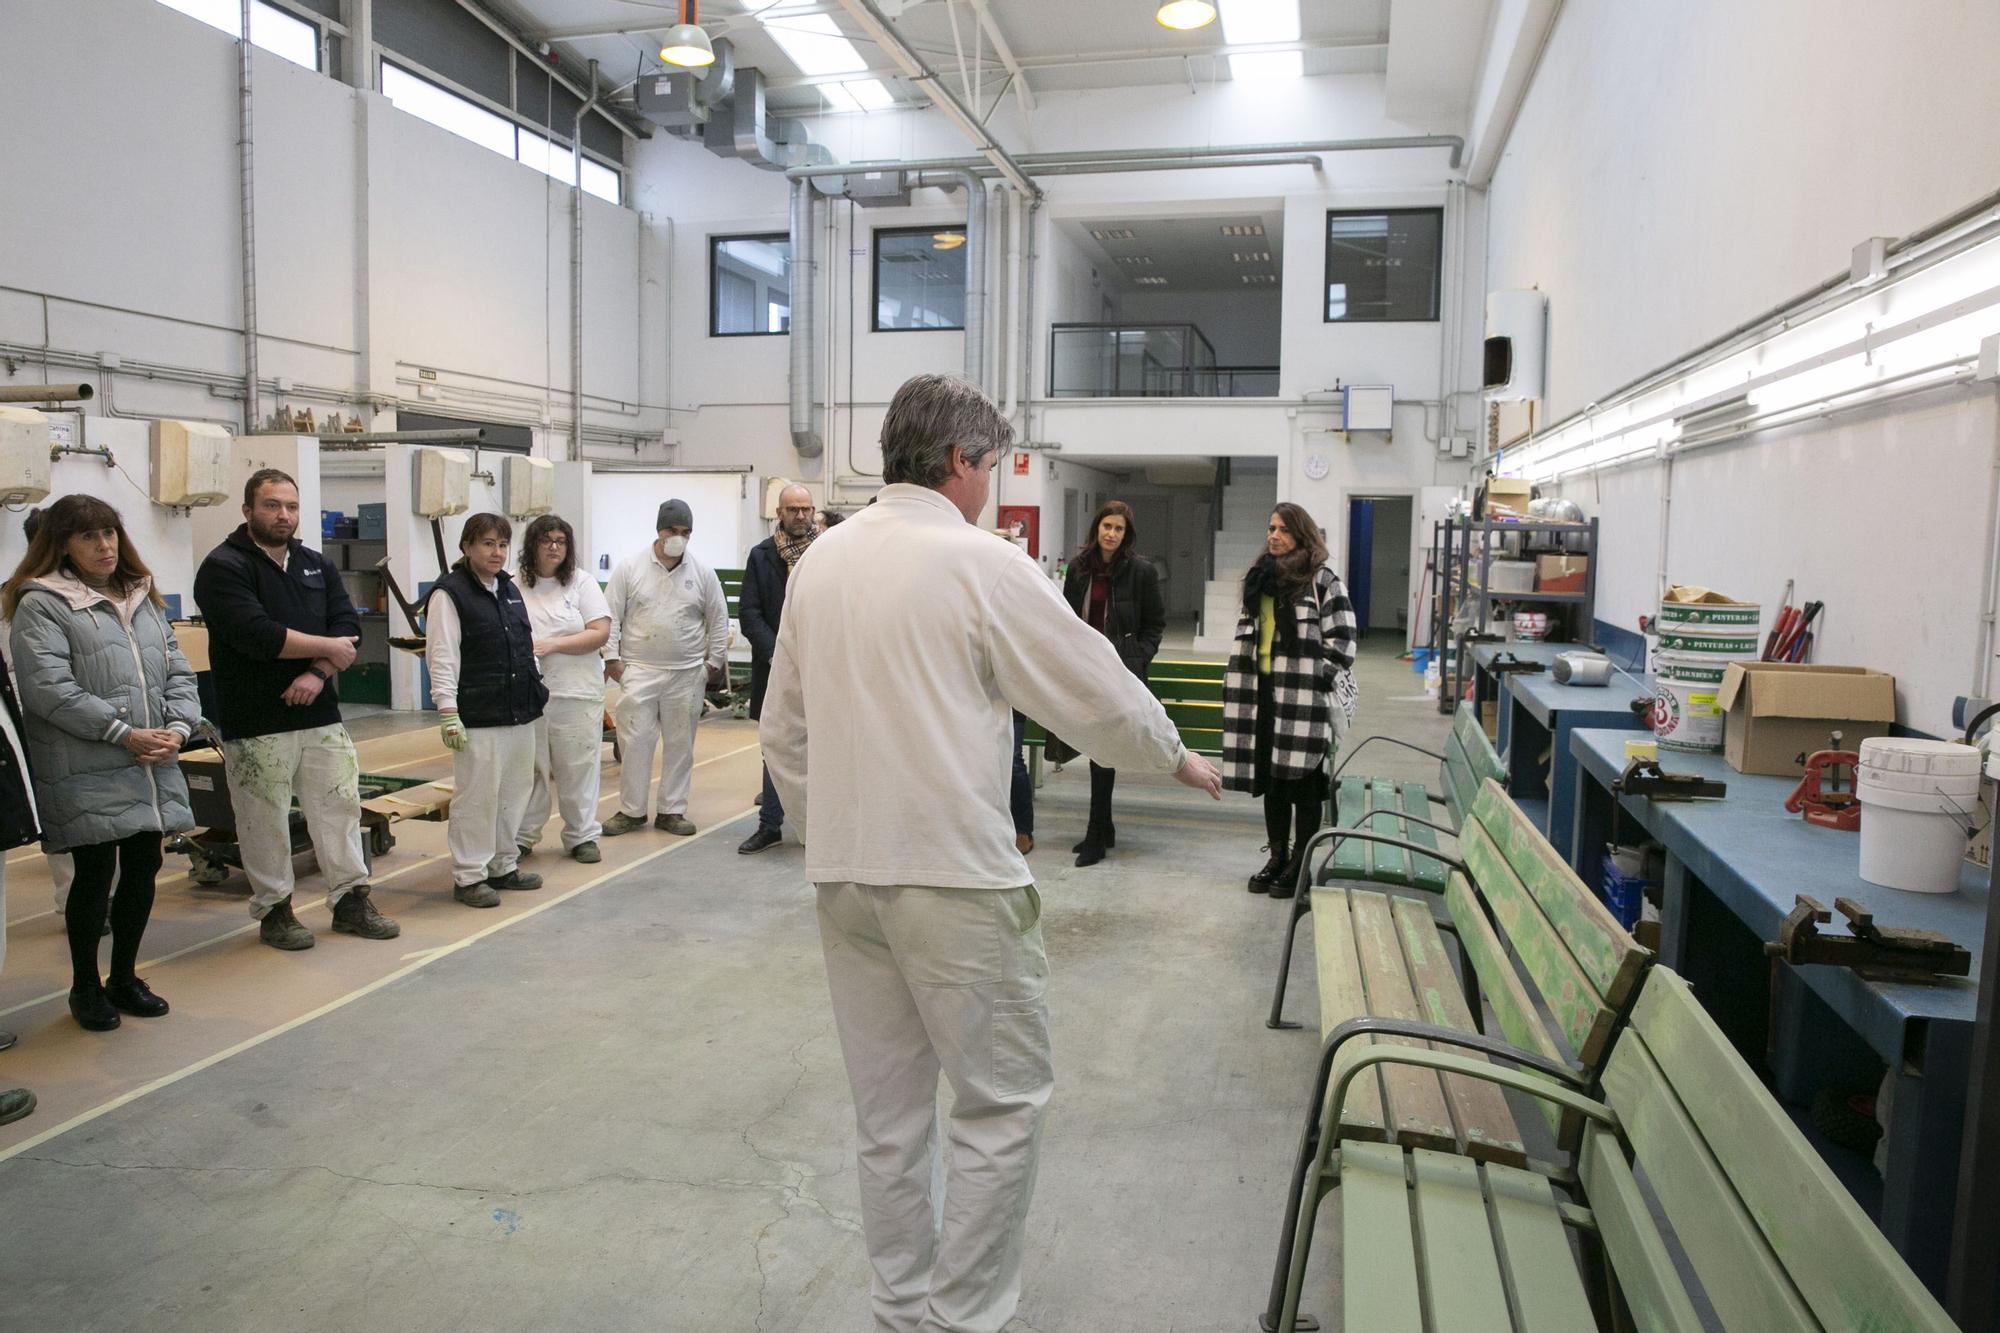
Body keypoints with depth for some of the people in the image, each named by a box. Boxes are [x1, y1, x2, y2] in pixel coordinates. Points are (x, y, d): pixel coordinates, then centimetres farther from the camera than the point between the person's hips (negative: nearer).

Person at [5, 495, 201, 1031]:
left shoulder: (143, 598, 17)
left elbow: (177, 670, 14)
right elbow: (48, 688, -16)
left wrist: (177, 727, -4)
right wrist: (124, 734, -18)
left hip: (151, 768, 6)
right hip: (86, 775, -6)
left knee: (144, 870, 11)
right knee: (95, 875, 2)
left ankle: (124, 977, 28)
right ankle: (85, 986, 21)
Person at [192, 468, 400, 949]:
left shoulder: (317, 565, 12)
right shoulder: (223, 567, -7)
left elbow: (347, 625, 2)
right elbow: (256, 634, -20)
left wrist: (317, 673, -14)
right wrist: (327, 647, -11)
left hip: (320, 712, 5)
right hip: (256, 722, -5)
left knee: (340, 804, 8)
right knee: (264, 818, 4)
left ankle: (351, 899, 18)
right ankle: (273, 909, 18)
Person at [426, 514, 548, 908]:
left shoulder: (510, 589, 15)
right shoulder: (449, 593, -8)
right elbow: (442, 657, -13)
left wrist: (535, 689, 21)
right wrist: (448, 712, -17)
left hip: (520, 713, 8)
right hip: (479, 717, -8)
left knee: (514, 792, 13)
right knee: (477, 797, -3)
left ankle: (503, 865, 25)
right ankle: (468, 876, 8)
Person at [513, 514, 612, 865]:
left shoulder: (582, 582, 3)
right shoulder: (514, 586, 6)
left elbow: (600, 633, -5)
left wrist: (552, 644, -13)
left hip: (576, 692, -1)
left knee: (577, 767, 5)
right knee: (527, 767, 7)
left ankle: (582, 836, 17)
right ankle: (522, 836, 20)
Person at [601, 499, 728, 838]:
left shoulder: (703, 574, 4)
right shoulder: (630, 568, 1)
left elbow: (718, 620, 10)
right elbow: (611, 615, 2)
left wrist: (715, 661, 7)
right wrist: (612, 657, -3)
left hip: (687, 674, 2)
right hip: (638, 670, -1)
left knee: (680, 743, 7)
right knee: (635, 741, 0)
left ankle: (672, 810, 18)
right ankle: (632, 810, 12)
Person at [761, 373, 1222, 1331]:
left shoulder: (820, 561, 8)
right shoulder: (983, 565, -11)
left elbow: (783, 731, 13)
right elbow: (1096, 689, -4)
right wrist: (1176, 757, 13)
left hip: (843, 874, 7)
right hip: (952, 875, -7)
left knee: (888, 1110, 16)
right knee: (1002, 1104, 7)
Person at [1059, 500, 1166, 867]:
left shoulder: (1141, 570, -3)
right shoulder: (1079, 568, 8)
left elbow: (1156, 622, 3)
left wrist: (1139, 657, -7)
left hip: (1120, 669, -5)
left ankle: (1096, 838, -5)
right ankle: (1104, 829, 23)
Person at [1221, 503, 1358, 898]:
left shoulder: (1322, 580, -7)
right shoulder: (1260, 577, 15)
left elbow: (1340, 640, -9)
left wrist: (1323, 684, -13)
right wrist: (1238, 687, 17)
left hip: (1303, 695, -6)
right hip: (1265, 691, 7)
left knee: (1303, 781, 0)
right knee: (1269, 776, 11)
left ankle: (1300, 863, 11)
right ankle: (1278, 856, 22)